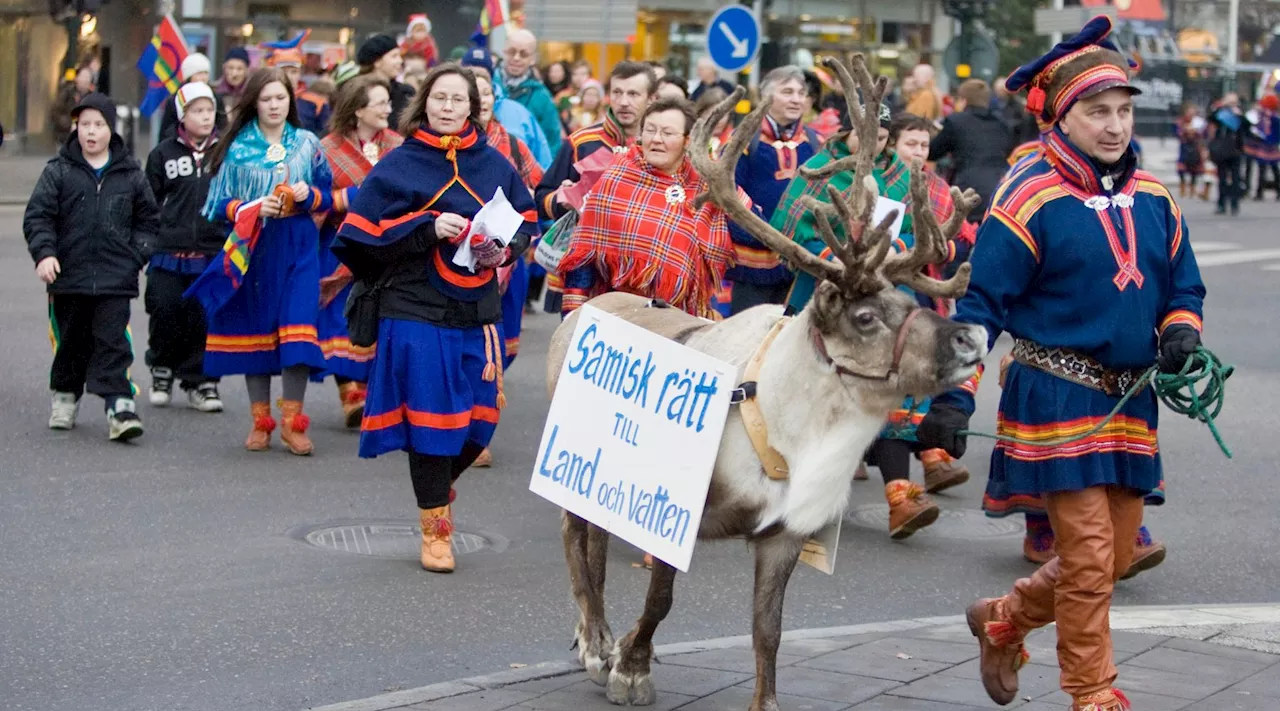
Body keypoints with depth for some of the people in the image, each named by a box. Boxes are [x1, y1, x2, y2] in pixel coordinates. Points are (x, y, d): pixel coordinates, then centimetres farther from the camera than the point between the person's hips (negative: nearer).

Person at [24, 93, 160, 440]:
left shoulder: (130, 174, 6)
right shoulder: (58, 171, 2)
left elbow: (147, 220, 14)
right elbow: (37, 215, -1)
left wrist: (136, 254, 1)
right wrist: (44, 253, -15)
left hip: (115, 278, -1)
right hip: (68, 276, 1)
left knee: (113, 343, -8)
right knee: (71, 342, 13)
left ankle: (120, 407, -12)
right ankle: (65, 397, 33)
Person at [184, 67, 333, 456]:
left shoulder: (307, 144, 7)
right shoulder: (238, 148, 3)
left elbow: (327, 198, 12)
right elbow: (220, 204, 3)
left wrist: (308, 195, -9)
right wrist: (253, 208, -13)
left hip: (297, 247, 0)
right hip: (251, 247, 0)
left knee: (296, 326, -10)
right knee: (254, 328, 5)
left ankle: (292, 420, -2)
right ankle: (260, 420, 16)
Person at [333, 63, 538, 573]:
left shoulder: (494, 164, 6)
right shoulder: (399, 164, -3)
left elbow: (525, 220, 14)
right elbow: (366, 230, -6)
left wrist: (504, 249, -6)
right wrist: (428, 227, -16)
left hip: (478, 310, 3)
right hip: (417, 309, -3)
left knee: (479, 419, 4)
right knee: (429, 413, -1)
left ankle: (439, 486, 35)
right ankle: (435, 528, 13)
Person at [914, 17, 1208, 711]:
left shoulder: (1152, 197, 7)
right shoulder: (1032, 197, -12)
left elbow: (1184, 285, 15)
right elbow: (982, 303, -12)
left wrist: (1180, 330, -8)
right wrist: (952, 398, -18)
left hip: (1130, 400, 7)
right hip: (1056, 397, -6)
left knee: (1114, 556, 13)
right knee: (1087, 558, -7)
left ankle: (1003, 620, 36)